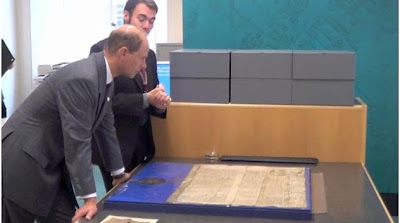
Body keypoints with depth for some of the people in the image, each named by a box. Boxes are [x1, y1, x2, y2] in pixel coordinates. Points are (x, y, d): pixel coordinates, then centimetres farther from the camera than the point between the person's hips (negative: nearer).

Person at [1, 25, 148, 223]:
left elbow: (105, 127, 14)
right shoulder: (81, 79, -28)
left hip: (51, 162, 9)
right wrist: (89, 198, -24)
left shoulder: (105, 78, 2)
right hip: (22, 161, -9)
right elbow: (77, 142, -28)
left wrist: (118, 172, 23)